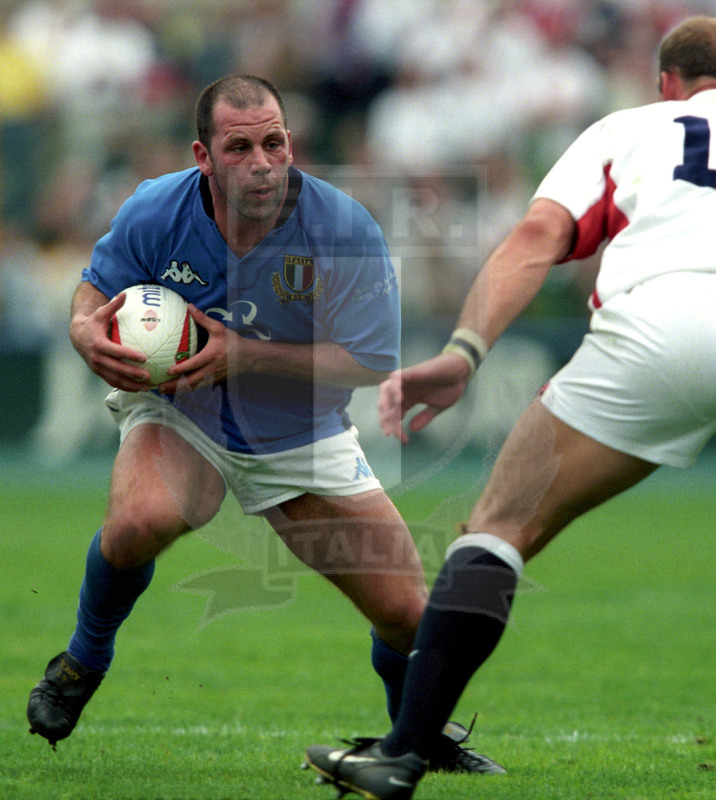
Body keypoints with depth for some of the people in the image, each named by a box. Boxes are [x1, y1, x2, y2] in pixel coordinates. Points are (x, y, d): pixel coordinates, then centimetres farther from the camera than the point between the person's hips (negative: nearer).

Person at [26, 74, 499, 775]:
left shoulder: (345, 230, -23)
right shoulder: (154, 213, -18)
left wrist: (242, 355, -28)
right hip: (178, 417, -1)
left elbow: (369, 362, -19)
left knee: (407, 613, -5)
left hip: (302, 441, 1)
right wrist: (89, 334, -25)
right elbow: (96, 288, 1)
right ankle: (83, 662, -5)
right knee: (141, 519, -36)